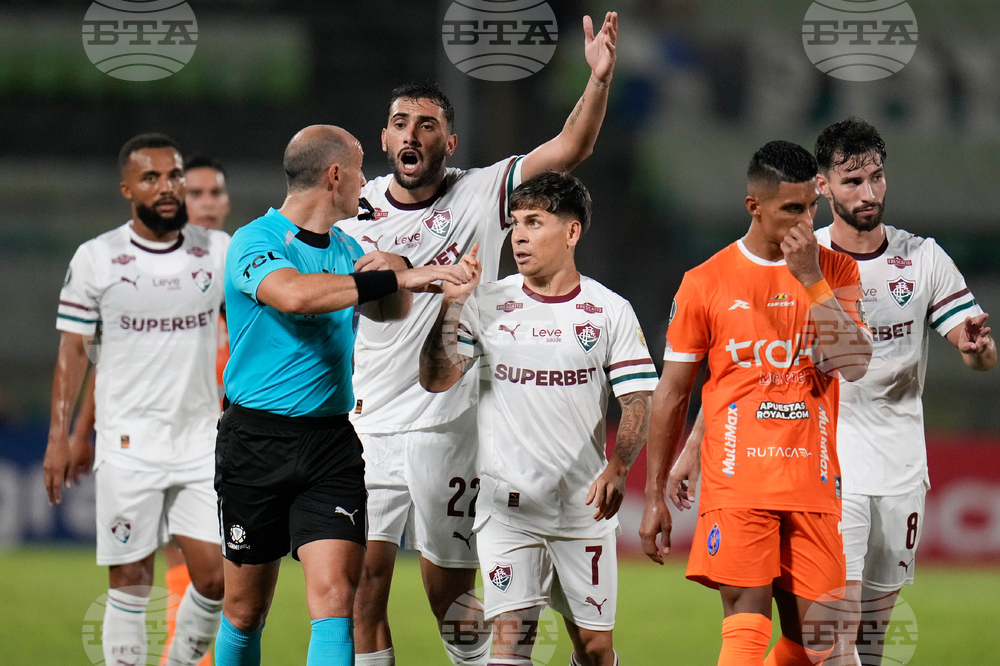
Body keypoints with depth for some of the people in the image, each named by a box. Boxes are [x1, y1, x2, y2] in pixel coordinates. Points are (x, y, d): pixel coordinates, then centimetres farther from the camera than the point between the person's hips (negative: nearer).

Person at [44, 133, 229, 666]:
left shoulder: (219, 251, 4)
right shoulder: (96, 259, -2)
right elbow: (74, 349, 2)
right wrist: (60, 438, -3)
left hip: (201, 437, 2)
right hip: (127, 443, -2)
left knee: (214, 575, -4)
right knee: (130, 581, -1)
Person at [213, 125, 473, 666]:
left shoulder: (345, 249, 13)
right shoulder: (254, 243, -9)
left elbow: (388, 311, 27)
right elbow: (294, 294, -29)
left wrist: (392, 279, 2)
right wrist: (399, 277, -32)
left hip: (332, 442, 4)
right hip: (257, 437, -4)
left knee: (334, 594, -14)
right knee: (245, 610, 5)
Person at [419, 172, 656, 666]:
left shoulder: (610, 311, 2)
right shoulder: (486, 303, 5)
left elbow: (638, 401, -2)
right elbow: (436, 380, -2)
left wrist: (617, 469, -19)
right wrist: (451, 304, -12)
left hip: (584, 506, 0)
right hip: (507, 504, 0)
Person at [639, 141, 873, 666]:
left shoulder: (836, 272, 8)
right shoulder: (706, 282, 3)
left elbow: (855, 364, -7)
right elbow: (671, 395, 9)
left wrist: (811, 279, -12)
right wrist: (654, 496, 8)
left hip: (813, 484, 2)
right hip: (737, 482, -2)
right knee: (747, 620, -15)